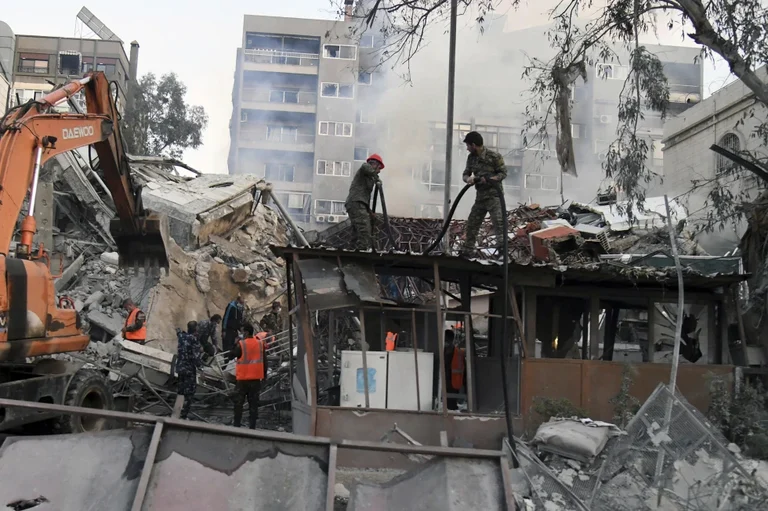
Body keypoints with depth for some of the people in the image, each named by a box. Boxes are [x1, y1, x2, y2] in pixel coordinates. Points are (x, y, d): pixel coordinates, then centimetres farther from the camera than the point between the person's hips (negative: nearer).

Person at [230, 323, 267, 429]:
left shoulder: (241, 344, -13)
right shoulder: (260, 343, 1)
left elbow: (232, 355, -2)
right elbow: (264, 360, 5)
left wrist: (236, 344, 8)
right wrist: (264, 373, 14)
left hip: (243, 378, -3)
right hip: (256, 377, 3)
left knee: (239, 401, 8)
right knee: (253, 402, 6)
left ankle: (237, 424, 9)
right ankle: (252, 425, 5)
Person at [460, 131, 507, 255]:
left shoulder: (494, 156, -12)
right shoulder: (471, 157, 7)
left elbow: (503, 173, -8)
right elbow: (466, 173, 11)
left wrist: (489, 179, -24)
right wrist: (468, 179, -14)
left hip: (494, 195, -7)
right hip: (480, 196, 7)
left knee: (499, 224, -15)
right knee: (472, 224, 10)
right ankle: (466, 250, 20)